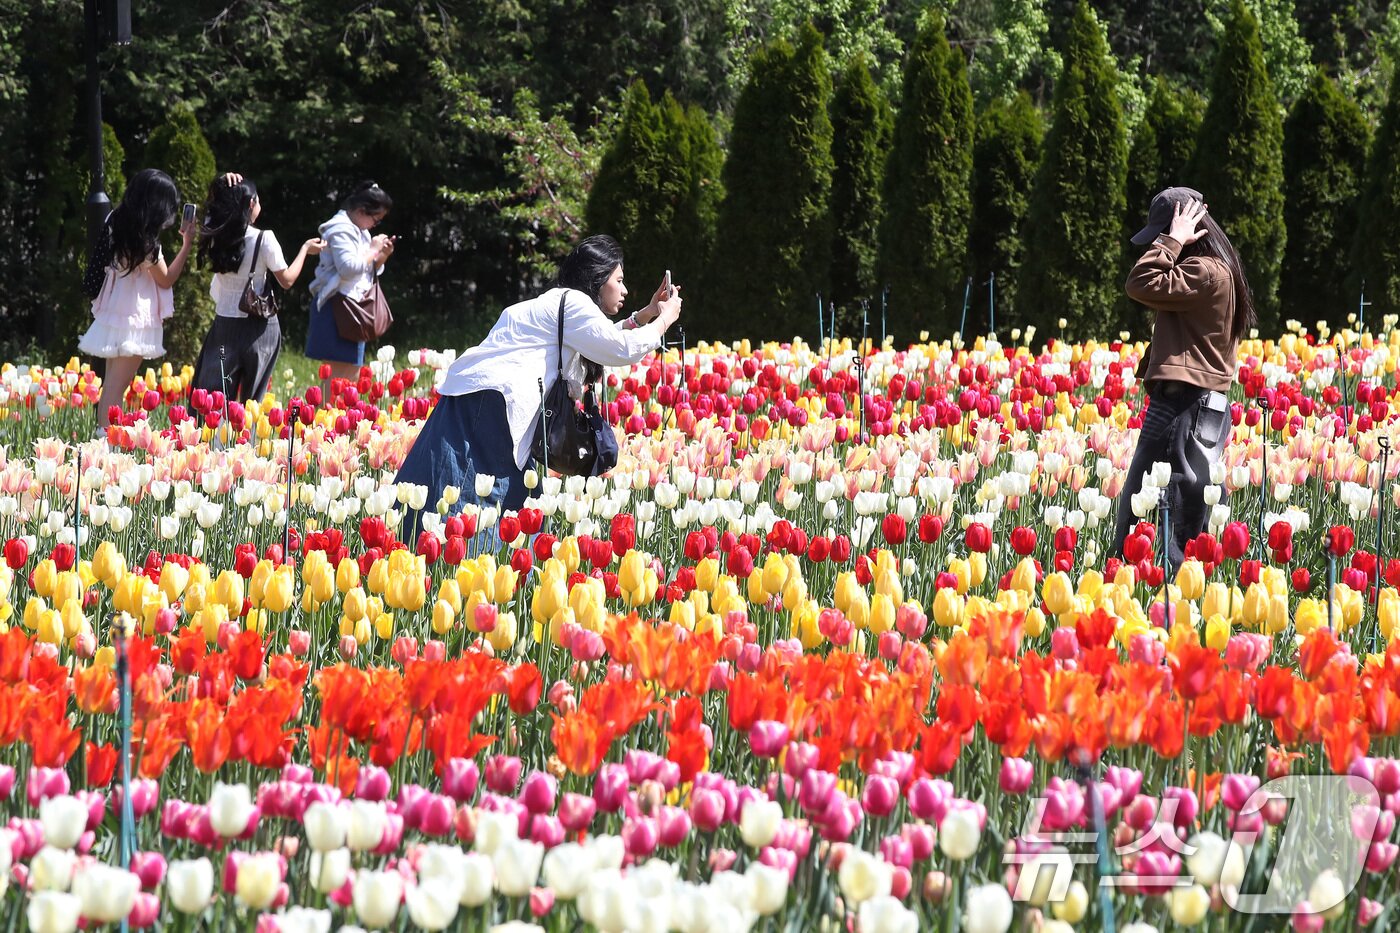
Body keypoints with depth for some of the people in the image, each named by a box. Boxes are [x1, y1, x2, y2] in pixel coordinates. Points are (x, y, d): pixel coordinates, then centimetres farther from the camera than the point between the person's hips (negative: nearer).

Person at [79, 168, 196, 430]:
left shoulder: (116, 222, 3)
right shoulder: (146, 240, -19)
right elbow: (166, 279, -8)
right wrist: (187, 243, -3)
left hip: (114, 314, 8)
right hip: (135, 318, -8)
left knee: (111, 386, 12)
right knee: (116, 389, -7)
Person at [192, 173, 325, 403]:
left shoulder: (214, 236, -4)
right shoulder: (264, 239, -14)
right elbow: (286, 280, -3)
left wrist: (224, 190, 3)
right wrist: (305, 250, 11)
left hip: (225, 324, 3)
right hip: (258, 326, -3)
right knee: (252, 401, 5)